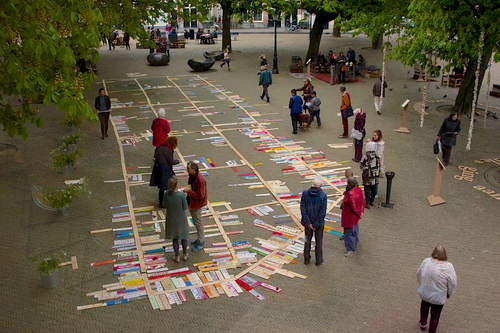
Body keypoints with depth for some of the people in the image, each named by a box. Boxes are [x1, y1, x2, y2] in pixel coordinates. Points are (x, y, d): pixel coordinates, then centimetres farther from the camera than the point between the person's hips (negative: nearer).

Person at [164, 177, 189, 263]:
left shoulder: (167, 194, -18)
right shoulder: (181, 195, -26)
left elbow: (165, 205, -5)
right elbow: (185, 207, -16)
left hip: (171, 219, 2)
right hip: (181, 219, -2)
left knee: (175, 238, 20)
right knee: (183, 236, 21)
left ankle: (176, 256, 30)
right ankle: (185, 255, 36)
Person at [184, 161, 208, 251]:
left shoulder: (200, 180, -29)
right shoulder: (192, 176, -1)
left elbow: (200, 195, -27)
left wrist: (189, 191, -25)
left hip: (197, 204, -9)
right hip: (192, 202, 9)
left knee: (198, 223, 5)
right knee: (195, 221, 21)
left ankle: (201, 242, 20)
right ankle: (200, 239, 36)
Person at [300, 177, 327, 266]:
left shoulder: (305, 194, -10)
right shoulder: (323, 196, -15)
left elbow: (303, 209, -12)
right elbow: (323, 212, -17)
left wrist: (308, 223, -10)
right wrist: (317, 224, -10)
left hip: (308, 222, 2)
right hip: (319, 222, -2)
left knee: (307, 240, 19)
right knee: (319, 241, 14)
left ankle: (306, 259, 29)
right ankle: (318, 260, 24)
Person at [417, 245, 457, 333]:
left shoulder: (425, 261, -14)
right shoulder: (448, 267, -24)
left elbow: (418, 274, 1)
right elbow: (452, 284, -16)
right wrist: (449, 293, 4)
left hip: (424, 292, 4)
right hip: (438, 297, -4)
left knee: (424, 306, 32)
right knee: (435, 316, 16)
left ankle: (423, 323, 52)